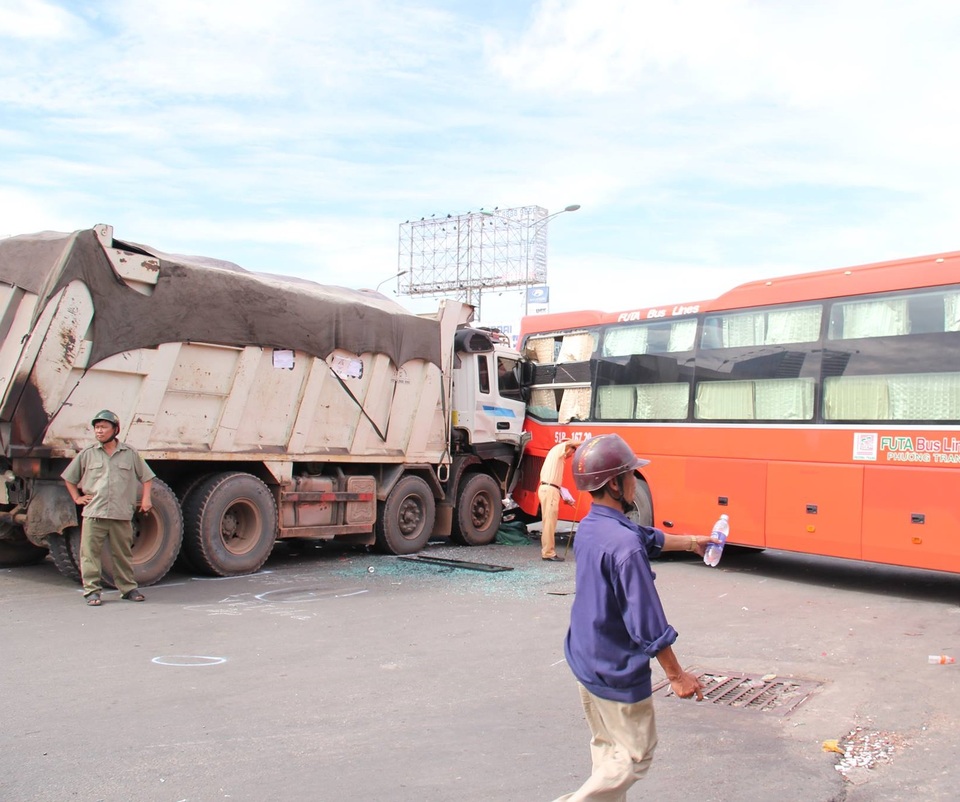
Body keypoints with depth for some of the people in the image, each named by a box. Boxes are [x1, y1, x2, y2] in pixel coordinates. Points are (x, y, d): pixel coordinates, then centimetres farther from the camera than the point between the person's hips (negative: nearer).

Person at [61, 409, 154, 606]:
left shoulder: (129, 454, 7)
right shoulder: (87, 454, 6)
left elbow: (146, 476, 16)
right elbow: (69, 478, 17)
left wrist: (145, 498, 7)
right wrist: (77, 497, 9)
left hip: (122, 514, 0)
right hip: (94, 514, 0)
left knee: (123, 554, 7)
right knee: (90, 553, -4)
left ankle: (128, 588, 17)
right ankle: (92, 590, 3)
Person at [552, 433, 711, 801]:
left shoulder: (589, 527, 1)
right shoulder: (623, 545, -28)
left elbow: (650, 539, 19)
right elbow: (648, 624, -24)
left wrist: (691, 542, 32)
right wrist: (677, 675, -12)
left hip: (584, 661, 9)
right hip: (617, 674, -9)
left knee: (606, 747, 22)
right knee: (636, 754, 9)